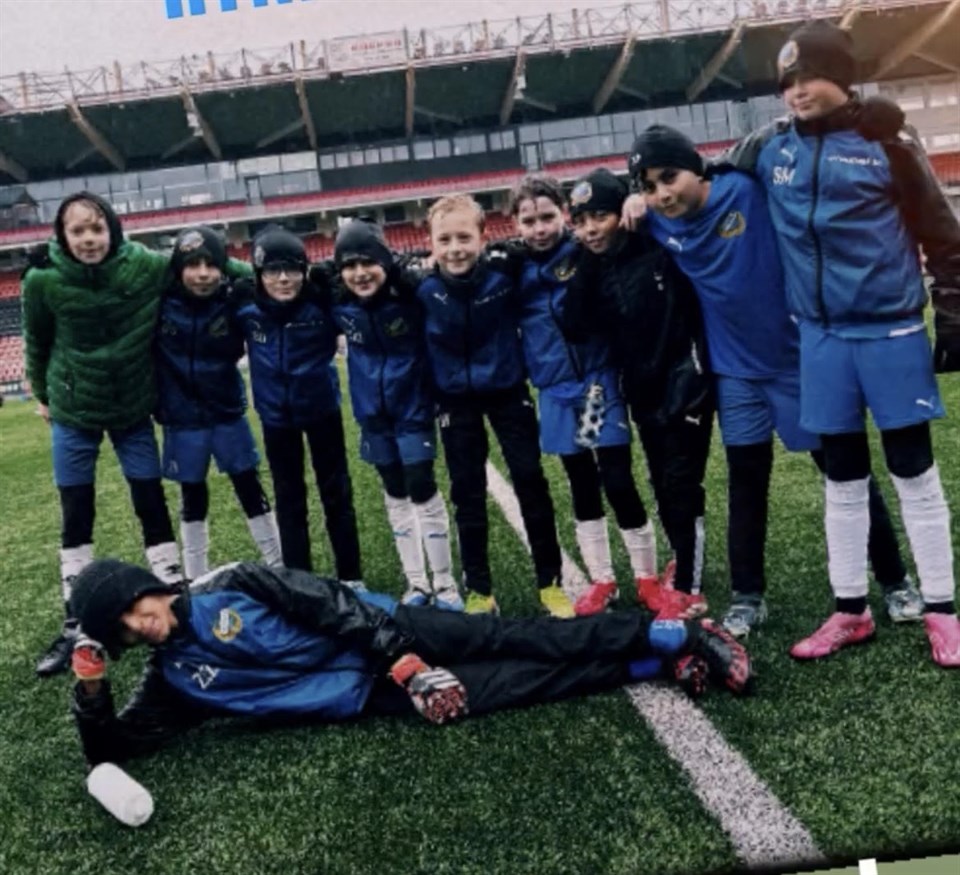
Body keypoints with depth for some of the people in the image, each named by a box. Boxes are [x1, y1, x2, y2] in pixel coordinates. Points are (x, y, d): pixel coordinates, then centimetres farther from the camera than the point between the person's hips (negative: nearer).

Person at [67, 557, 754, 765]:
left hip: (381, 634, -2)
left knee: (512, 641, -13)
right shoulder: (173, 681, 5)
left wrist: (402, 658, -19)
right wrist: (90, 686, -15)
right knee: (513, 686, -10)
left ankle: (672, 635, -3)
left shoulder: (232, 588, -6)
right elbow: (114, 747, 4)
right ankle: (661, 665, -5)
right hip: (369, 696, 2)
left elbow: (331, 604, -11)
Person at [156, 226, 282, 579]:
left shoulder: (233, 301, -12)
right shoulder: (160, 303, -13)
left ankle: (277, 565, 23)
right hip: (182, 418, 0)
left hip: (227, 411, 0)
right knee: (192, 496, 13)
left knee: (250, 487, 9)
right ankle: (196, 578, 29)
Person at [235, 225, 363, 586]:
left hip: (322, 410, -1)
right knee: (288, 499, 12)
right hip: (275, 416, 2)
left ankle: (351, 578, 23)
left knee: (337, 494, 10)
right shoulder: (245, 306, -16)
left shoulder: (322, 302, -21)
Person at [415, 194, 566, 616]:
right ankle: (479, 591, 20)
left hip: (508, 391, -1)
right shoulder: (423, 287, -17)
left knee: (531, 482, 5)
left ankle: (550, 583, 18)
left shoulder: (504, 272, -21)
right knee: (467, 494, 8)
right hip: (456, 400, 1)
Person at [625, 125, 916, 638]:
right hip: (736, 372, 3)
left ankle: (895, 581, 23)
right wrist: (632, 204, -4)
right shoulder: (658, 224, -5)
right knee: (746, 486, 10)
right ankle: (747, 596, 23)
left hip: (798, 358, -3)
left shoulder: (747, 190, -17)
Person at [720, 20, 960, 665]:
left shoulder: (886, 141, -6)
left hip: (891, 330, -3)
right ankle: (851, 611, 23)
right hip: (821, 336, 3)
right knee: (843, 479, 11)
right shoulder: (771, 148, 4)